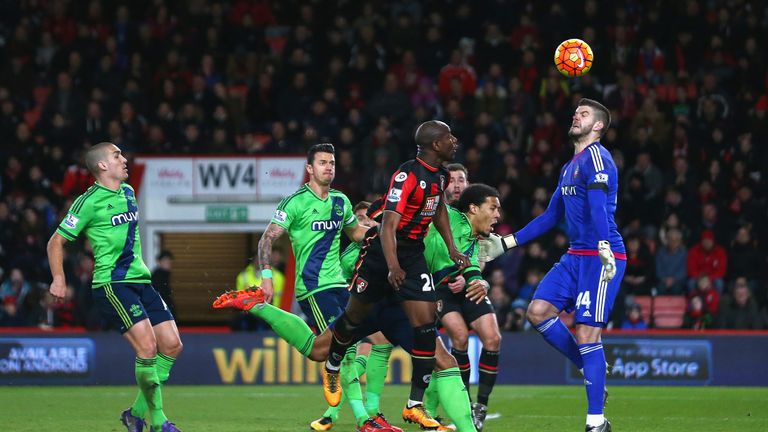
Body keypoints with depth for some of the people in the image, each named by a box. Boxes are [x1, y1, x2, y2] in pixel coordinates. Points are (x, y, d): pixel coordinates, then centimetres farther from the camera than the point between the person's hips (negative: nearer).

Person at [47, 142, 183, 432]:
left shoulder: (129, 193, 16)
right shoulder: (89, 201, -7)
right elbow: (56, 241, -1)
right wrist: (59, 279, -9)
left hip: (140, 280, 8)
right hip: (111, 285, -8)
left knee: (172, 345, 0)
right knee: (147, 345, -20)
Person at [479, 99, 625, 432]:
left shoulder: (595, 157, -9)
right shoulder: (569, 167, 21)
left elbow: (598, 205, -25)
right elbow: (551, 216, 28)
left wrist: (604, 246, -39)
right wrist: (506, 243, 28)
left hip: (600, 258, -9)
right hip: (575, 256, 9)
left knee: (586, 333, -12)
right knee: (538, 311, 0)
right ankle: (590, 370, 12)